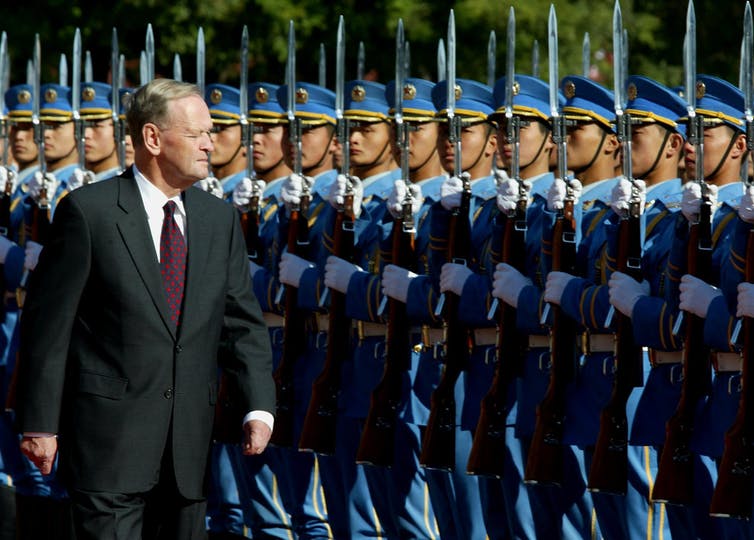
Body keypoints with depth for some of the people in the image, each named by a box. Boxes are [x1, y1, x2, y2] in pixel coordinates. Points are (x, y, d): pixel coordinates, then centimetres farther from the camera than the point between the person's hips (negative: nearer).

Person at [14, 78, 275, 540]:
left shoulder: (220, 218, 10)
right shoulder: (89, 211, -6)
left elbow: (243, 323, 11)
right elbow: (48, 322, -5)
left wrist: (258, 407, -3)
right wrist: (40, 424, -7)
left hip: (190, 441, 5)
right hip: (111, 440, -5)